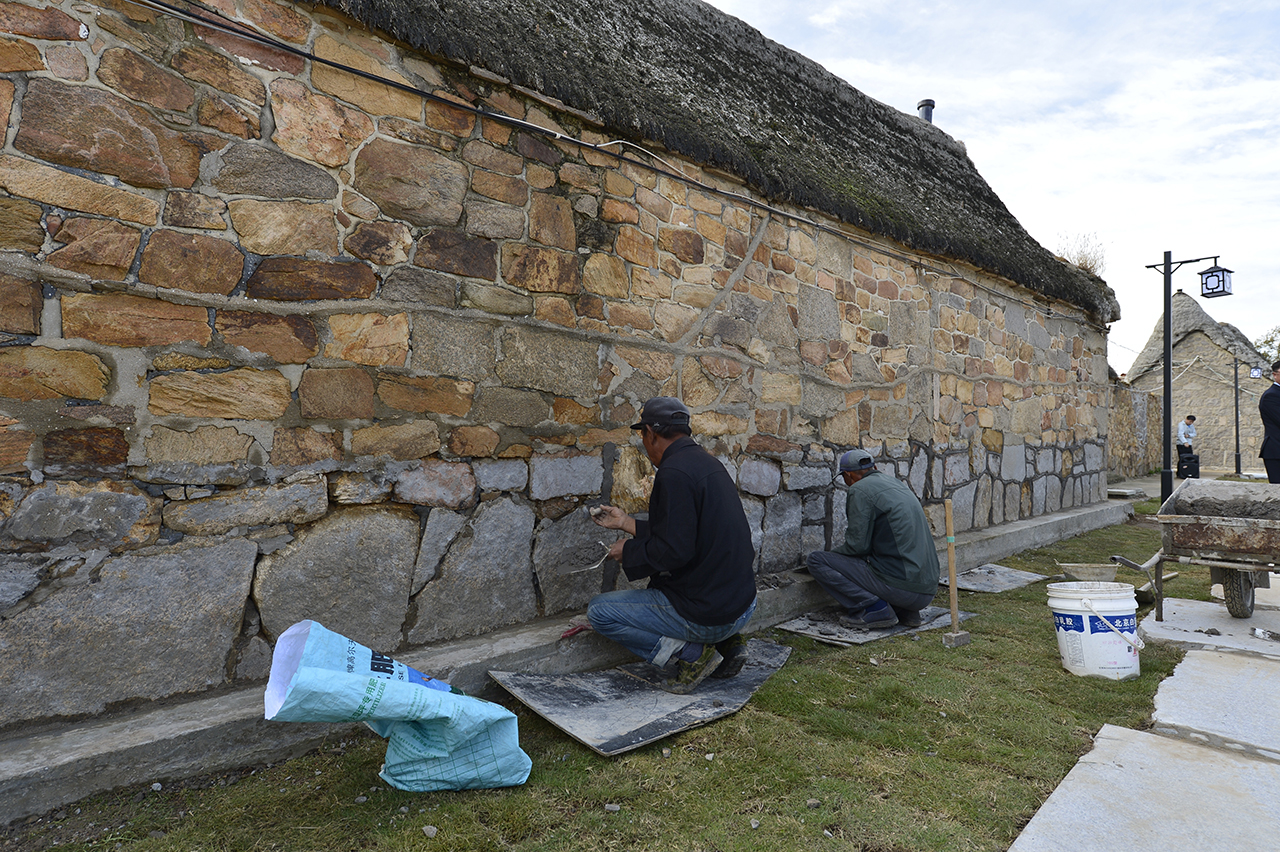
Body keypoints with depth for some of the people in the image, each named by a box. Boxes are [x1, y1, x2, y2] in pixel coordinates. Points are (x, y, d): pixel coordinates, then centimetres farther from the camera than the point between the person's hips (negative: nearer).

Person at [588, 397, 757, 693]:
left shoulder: (674, 472, -20)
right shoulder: (707, 462, 10)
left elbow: (674, 551, -25)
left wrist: (629, 551, -6)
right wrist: (626, 522, 26)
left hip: (707, 614, -9)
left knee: (599, 610, 0)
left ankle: (688, 653, -5)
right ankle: (725, 643, 17)